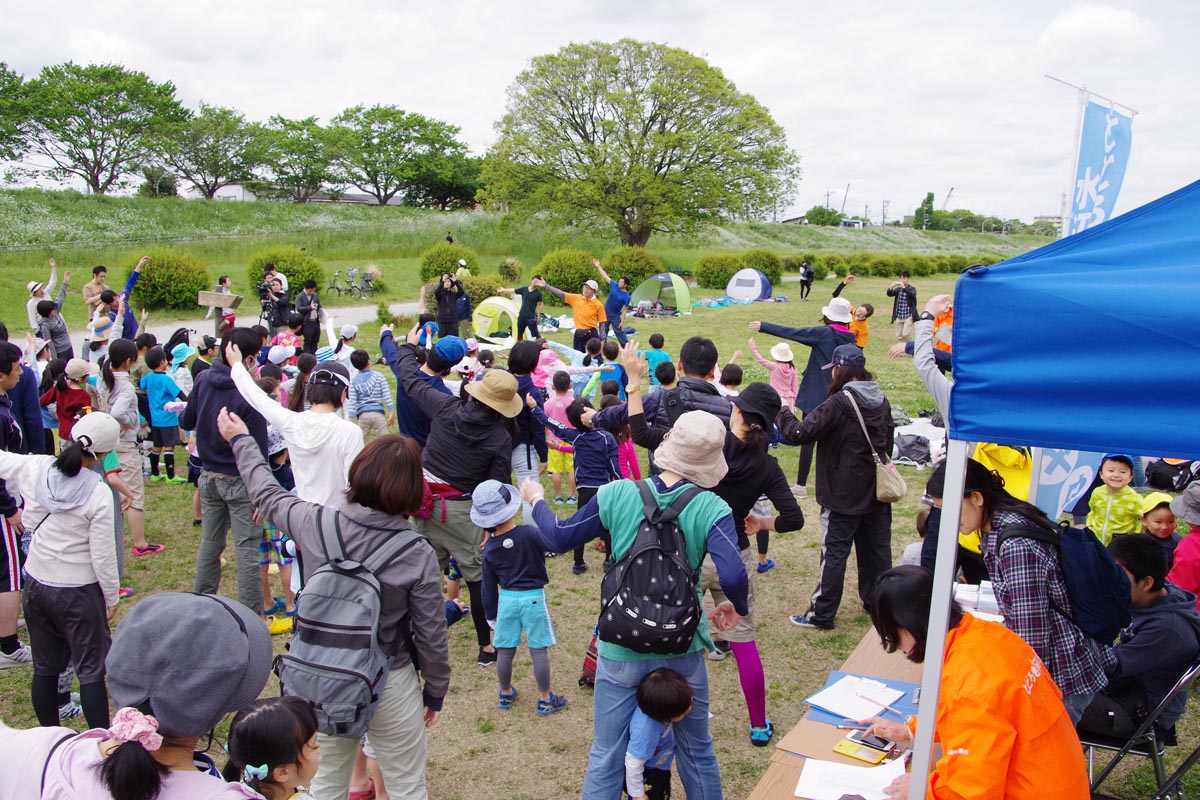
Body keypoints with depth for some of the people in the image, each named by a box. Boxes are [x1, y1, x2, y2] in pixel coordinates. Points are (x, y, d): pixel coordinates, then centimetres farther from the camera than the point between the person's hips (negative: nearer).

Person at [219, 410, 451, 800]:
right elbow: (431, 636, -12)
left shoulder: (315, 523, -16)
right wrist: (435, 693, 6)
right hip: (389, 687, -3)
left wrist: (241, 442, 23)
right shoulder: (419, 556, -22)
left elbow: (268, 494, 6)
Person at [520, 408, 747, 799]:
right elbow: (732, 575, -27)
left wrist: (536, 501, 18)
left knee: (605, 759, 14)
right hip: (683, 650, 0)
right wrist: (737, 607, -4)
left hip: (620, 652, 0)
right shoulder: (711, 509, -14)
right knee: (697, 752, 23)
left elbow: (559, 537, -1)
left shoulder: (617, 494, -11)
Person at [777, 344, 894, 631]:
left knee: (834, 551, 0)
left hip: (844, 494, -7)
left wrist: (783, 415, -5)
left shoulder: (840, 403, -20)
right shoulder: (880, 401, 3)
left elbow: (801, 433, -22)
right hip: (876, 491, 7)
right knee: (877, 546, 17)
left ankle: (821, 614, 7)